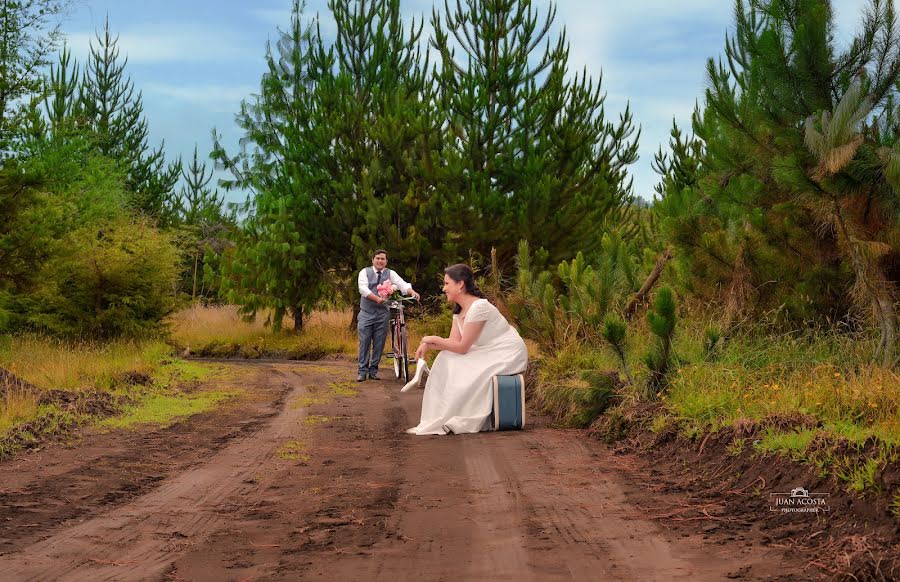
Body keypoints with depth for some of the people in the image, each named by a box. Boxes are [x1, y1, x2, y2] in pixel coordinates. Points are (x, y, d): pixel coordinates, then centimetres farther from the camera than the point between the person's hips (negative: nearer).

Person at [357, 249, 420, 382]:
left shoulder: (390, 274, 5)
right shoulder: (365, 272, 1)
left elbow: (402, 284, -9)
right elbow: (363, 288, -14)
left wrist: (412, 292, -30)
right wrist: (377, 298, -29)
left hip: (383, 313, 2)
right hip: (366, 313, -2)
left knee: (379, 344, 4)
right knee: (364, 342, -3)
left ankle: (373, 370, 14)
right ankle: (362, 371, 3)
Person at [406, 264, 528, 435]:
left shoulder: (478, 307, -24)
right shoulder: (459, 310, 6)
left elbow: (462, 347, -21)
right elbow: (454, 342, -1)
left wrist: (434, 339, -13)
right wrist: (427, 345, -15)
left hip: (509, 355, -9)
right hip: (488, 354, 9)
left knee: (466, 376, -24)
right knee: (446, 361, -3)